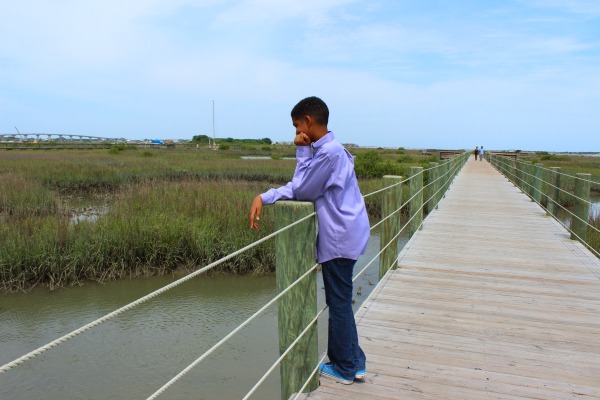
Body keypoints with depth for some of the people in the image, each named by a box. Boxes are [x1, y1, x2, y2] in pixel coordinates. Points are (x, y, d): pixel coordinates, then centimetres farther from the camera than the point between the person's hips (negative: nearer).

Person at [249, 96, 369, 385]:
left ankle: (344, 369, 21)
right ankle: (354, 362, 30)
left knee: (339, 303, 5)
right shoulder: (328, 149, 11)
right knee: (340, 302, 18)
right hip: (343, 235, 9)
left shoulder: (328, 152, -20)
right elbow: (300, 187, 8)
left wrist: (302, 152, -9)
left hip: (340, 237, -9)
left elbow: (301, 191, -14)